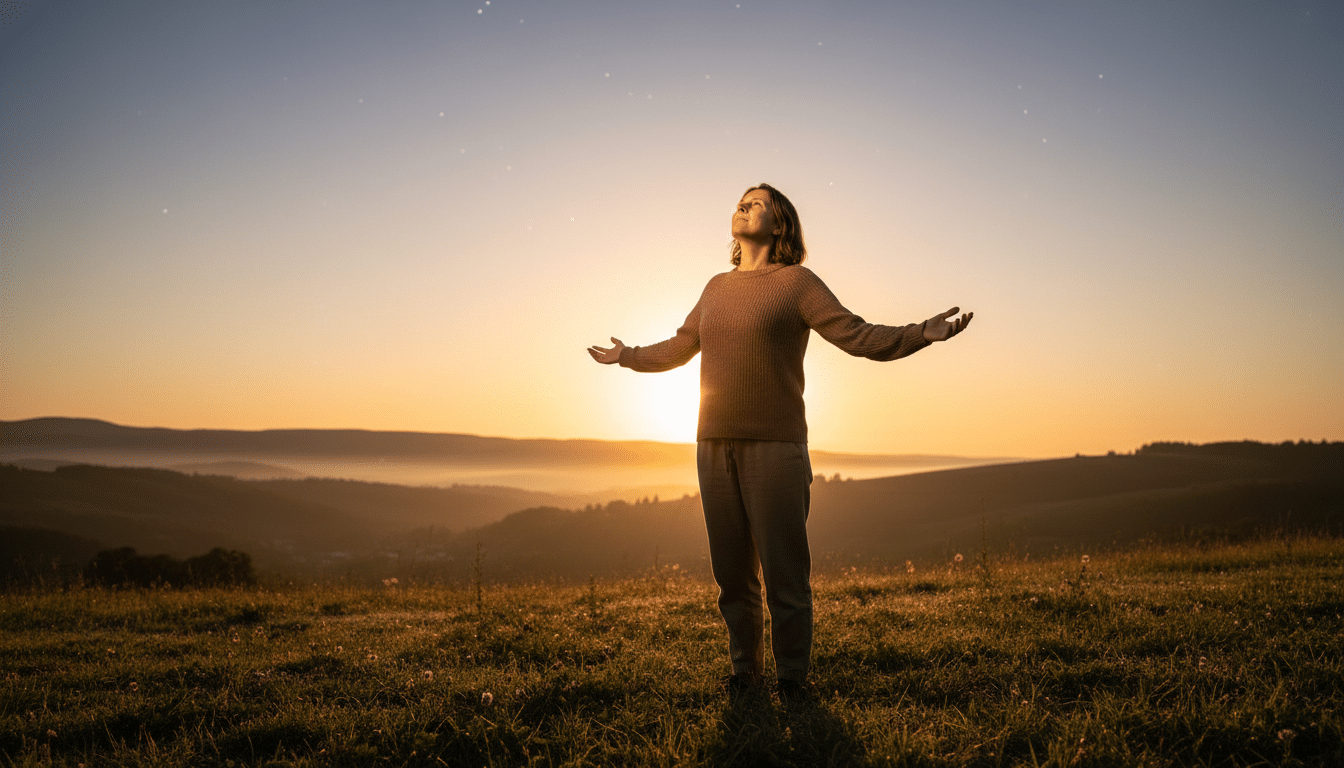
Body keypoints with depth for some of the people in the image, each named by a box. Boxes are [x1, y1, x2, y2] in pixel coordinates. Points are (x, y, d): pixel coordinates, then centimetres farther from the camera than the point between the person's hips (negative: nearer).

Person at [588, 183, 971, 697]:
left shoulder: (796, 282, 1)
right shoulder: (716, 288, 16)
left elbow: (858, 336, -6)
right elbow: (680, 347, 31)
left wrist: (921, 334, -19)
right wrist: (628, 357, 41)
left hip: (774, 448, -5)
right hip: (714, 447, 5)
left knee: (784, 570, -2)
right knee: (732, 570, 9)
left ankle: (792, 675, 10)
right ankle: (744, 668, 21)